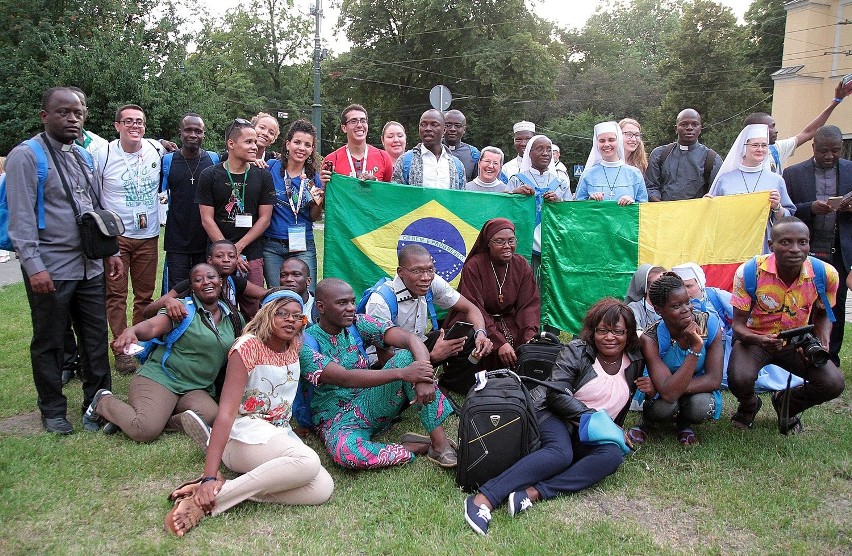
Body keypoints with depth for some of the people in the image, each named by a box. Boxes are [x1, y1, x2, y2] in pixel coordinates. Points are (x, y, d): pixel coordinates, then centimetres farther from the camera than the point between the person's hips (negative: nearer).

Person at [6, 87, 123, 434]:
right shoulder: (26, 156, -7)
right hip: (51, 271, -6)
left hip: (90, 267, 6)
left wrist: (110, 251, 14)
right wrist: (34, 265, -19)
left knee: (97, 340, 10)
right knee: (50, 343, 8)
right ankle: (53, 411, 22)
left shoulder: (83, 156, 14)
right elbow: (21, 216, -13)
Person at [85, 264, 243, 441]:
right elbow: (152, 326, -21)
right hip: (160, 378, -4)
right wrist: (132, 330, -42)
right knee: (146, 432, -25)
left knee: (211, 416, -29)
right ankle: (104, 402, 8)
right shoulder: (183, 308, -4)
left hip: (195, 389, 4)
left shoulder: (233, 318, 11)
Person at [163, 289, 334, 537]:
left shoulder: (296, 347, 8)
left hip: (281, 434, 7)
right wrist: (210, 476, -29)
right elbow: (227, 411, -21)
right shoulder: (248, 347, -12)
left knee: (322, 489, -20)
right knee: (308, 461, -36)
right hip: (245, 433, -7)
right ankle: (206, 499, -30)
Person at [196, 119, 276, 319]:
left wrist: (238, 248, -7)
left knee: (252, 310, -1)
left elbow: (264, 219, 3)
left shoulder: (263, 177, 6)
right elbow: (207, 219, -1)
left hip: (252, 256, 1)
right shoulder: (209, 176, 2)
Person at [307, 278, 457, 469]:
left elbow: (411, 339, -14)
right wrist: (401, 373, -38)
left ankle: (440, 444, -24)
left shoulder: (359, 324, -3)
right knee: (345, 452, -40)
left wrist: (424, 378, -34)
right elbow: (343, 378, -30)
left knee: (407, 356, -21)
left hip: (372, 403, 4)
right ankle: (415, 447, -18)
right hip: (338, 418, -4)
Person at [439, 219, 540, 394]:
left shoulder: (521, 265, 0)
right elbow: (474, 309, -20)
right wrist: (499, 342, -31)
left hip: (509, 322, 4)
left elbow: (529, 305, -4)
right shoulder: (474, 266, -13)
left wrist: (530, 338, -23)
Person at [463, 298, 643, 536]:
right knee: (561, 453, -37)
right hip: (554, 417, -5)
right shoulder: (577, 351, -4)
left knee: (612, 455, -30)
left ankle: (533, 494, -41)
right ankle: (483, 498, -48)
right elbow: (556, 394, -14)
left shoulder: (635, 362, 10)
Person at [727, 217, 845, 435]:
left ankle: (786, 404, 16)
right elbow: (738, 325, -16)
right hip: (755, 338, -3)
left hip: (797, 341, 3)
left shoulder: (826, 274, -16)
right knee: (739, 381, -32)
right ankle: (749, 406, 11)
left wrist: (823, 341, -15)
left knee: (833, 384, -20)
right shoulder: (749, 272, -24)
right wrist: (759, 340, -38)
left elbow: (822, 314, 6)